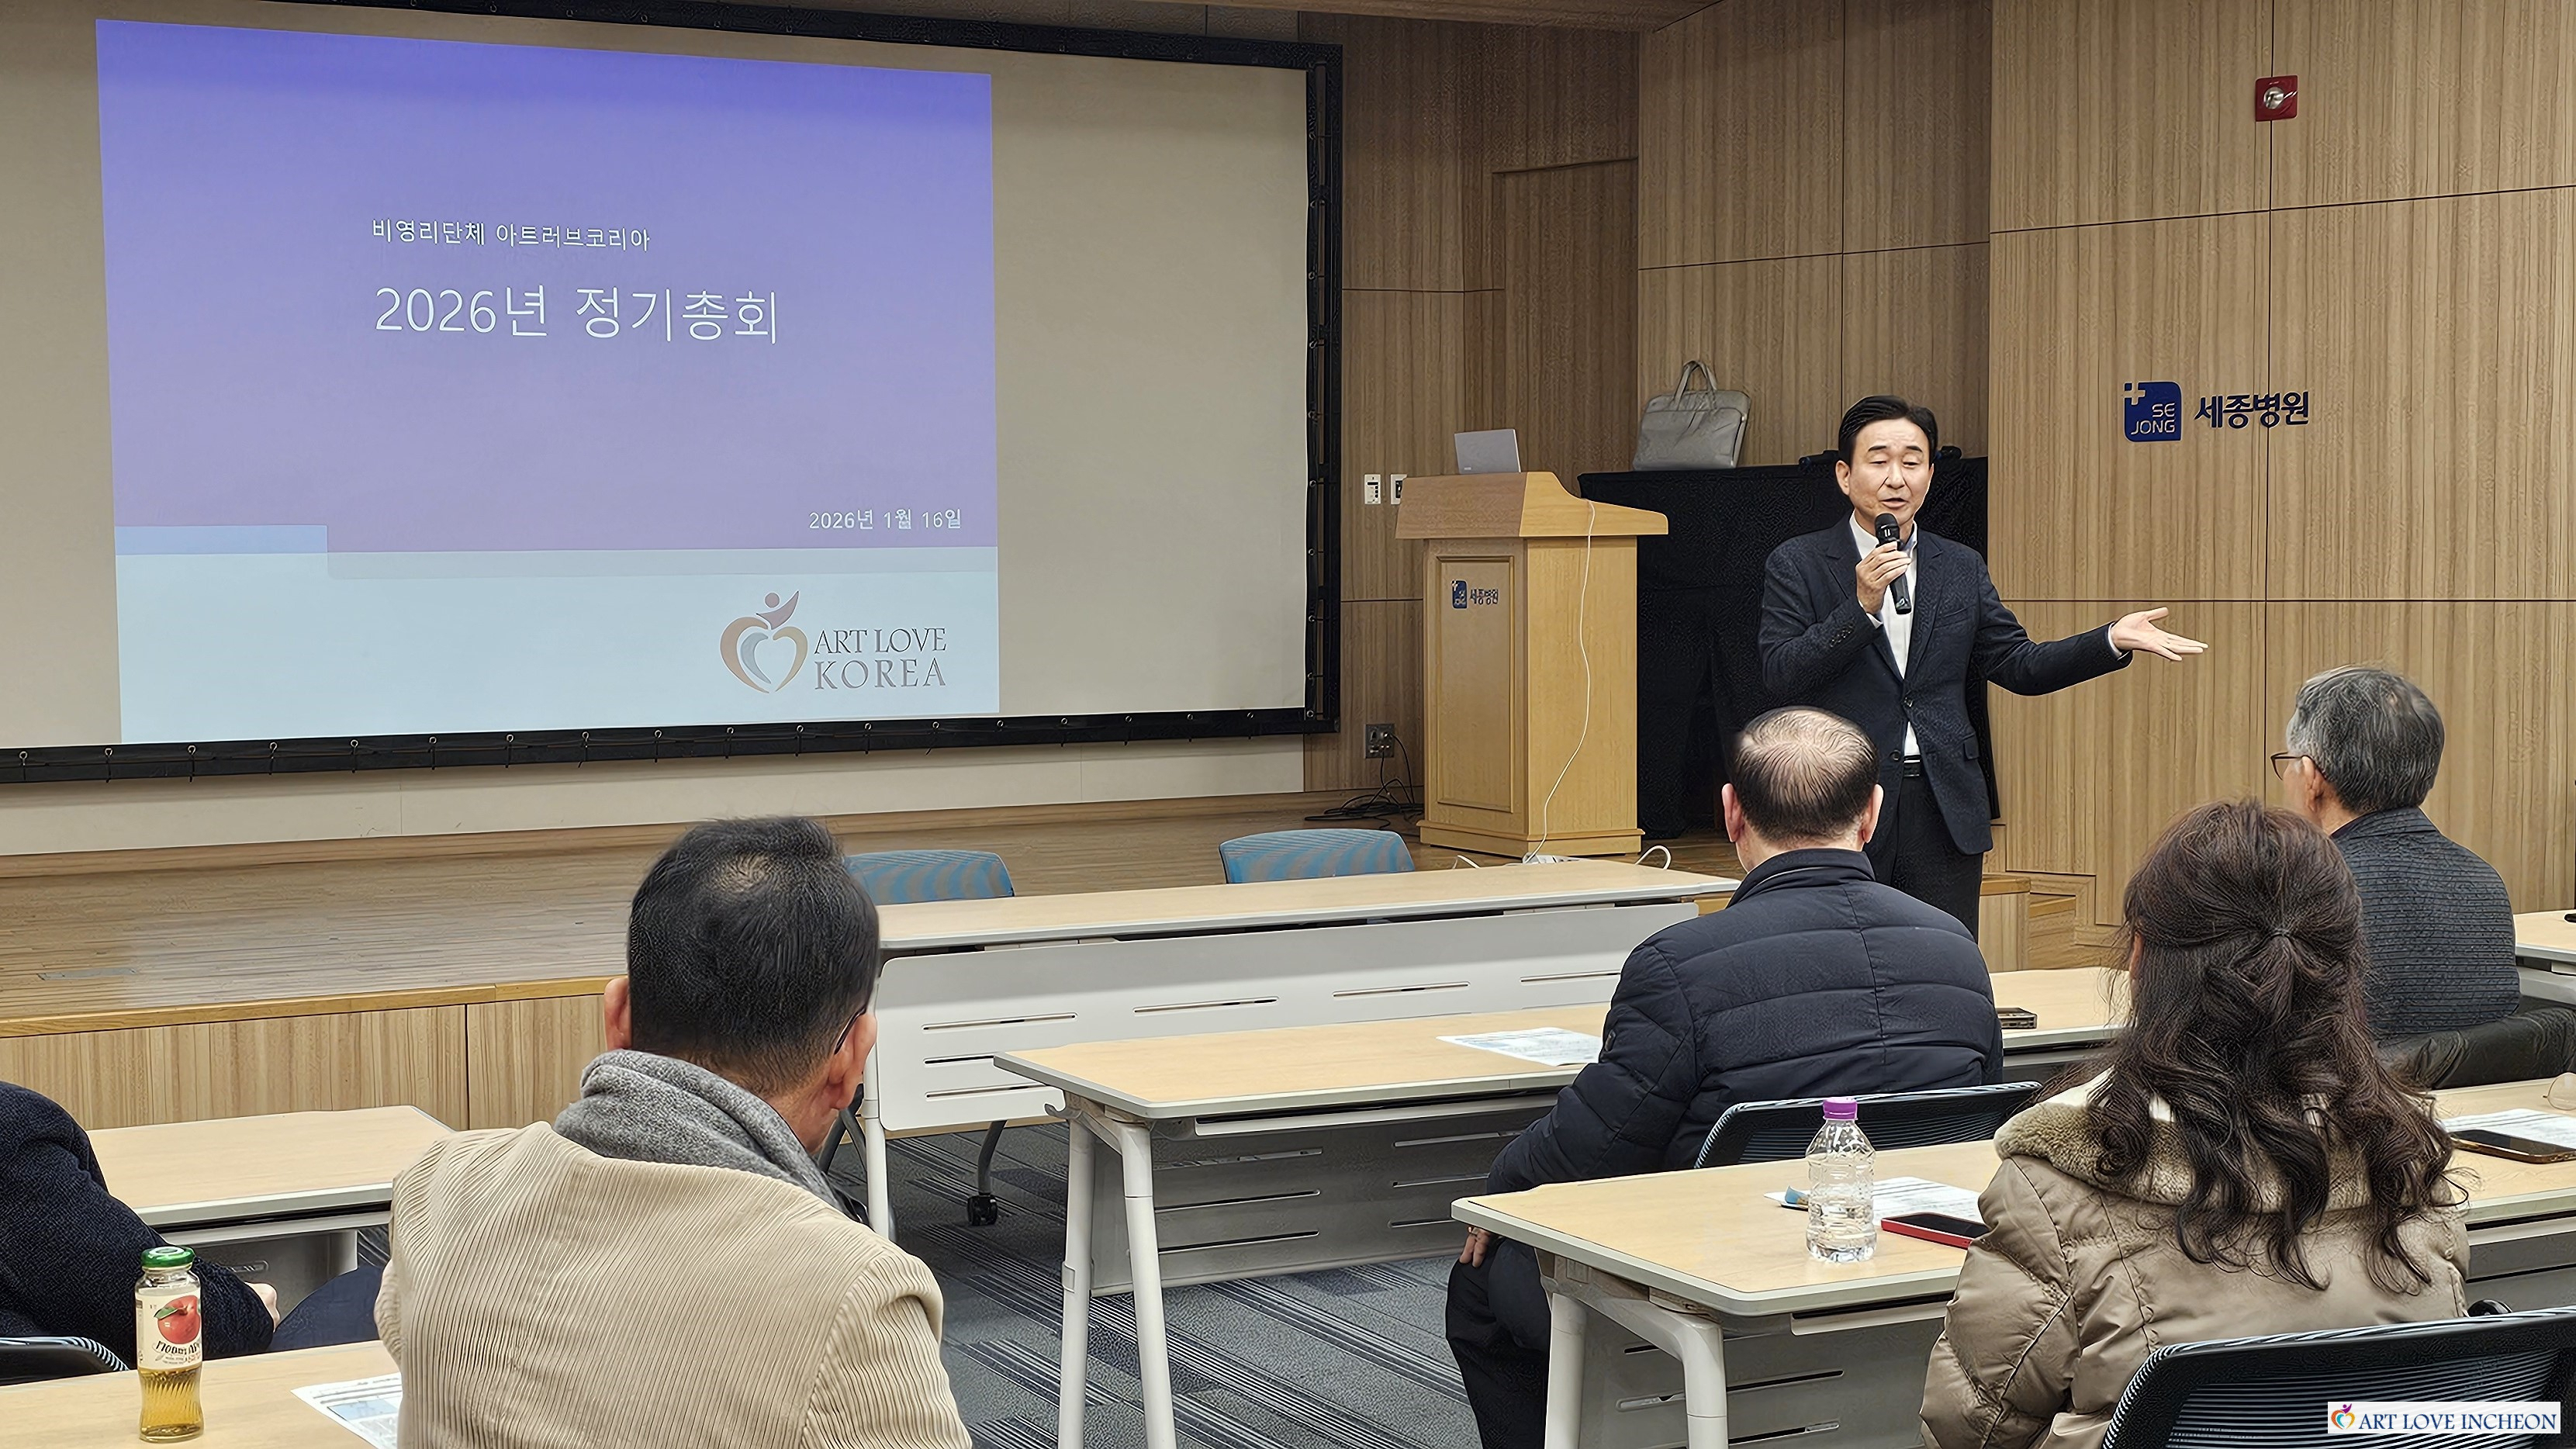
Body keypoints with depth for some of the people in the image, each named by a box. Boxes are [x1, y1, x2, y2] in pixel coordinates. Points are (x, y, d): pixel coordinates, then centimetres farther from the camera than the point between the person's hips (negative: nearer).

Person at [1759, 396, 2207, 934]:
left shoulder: (1961, 568, 13)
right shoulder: (1798, 565, 1)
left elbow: (2017, 666, 13)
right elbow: (1780, 674, -8)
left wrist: (2113, 639, 0)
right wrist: (1862, 606, -17)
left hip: (1944, 812, 3)